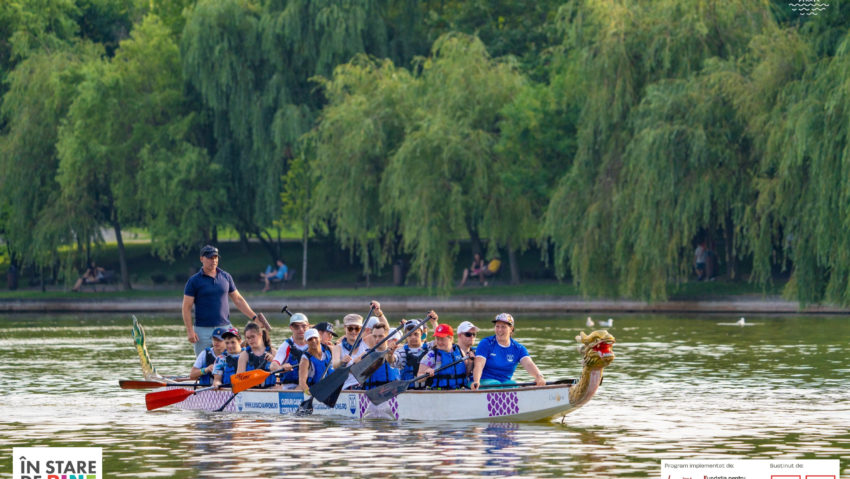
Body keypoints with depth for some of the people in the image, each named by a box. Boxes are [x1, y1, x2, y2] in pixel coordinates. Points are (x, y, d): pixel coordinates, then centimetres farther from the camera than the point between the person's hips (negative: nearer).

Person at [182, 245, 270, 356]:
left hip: (225, 327, 3)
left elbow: (238, 300, 16)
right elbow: (186, 308, -3)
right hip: (203, 330, -3)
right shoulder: (194, 281, -1)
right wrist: (190, 331, -12)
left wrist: (254, 317, 10)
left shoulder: (225, 277, 10)